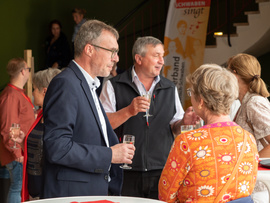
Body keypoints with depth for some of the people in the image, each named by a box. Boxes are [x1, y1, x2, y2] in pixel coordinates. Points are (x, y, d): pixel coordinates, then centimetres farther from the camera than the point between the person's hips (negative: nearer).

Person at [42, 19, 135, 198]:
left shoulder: (89, 86, 18)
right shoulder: (65, 84, -14)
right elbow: (57, 148, -23)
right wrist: (109, 155, -17)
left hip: (94, 193, 9)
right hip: (71, 194, -9)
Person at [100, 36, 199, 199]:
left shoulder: (170, 89, 15)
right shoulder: (114, 86, 3)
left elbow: (175, 128, 18)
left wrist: (184, 122, -4)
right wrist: (128, 111, -19)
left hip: (162, 172, 3)